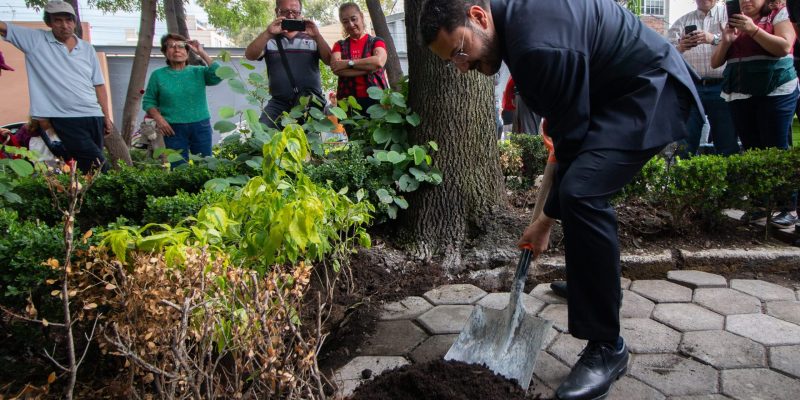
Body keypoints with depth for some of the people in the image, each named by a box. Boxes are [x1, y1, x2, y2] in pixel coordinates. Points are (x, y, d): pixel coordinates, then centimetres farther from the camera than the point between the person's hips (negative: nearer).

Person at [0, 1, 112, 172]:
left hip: (93, 116, 4)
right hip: (65, 118, -4)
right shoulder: (35, 39, 3)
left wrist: (106, 116, 10)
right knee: (97, 165, -13)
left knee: (92, 164, 8)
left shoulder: (87, 49, 11)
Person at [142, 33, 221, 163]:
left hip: (201, 126, 0)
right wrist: (159, 119, -8)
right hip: (174, 130, 0)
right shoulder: (158, 75, 6)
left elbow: (218, 75, -14)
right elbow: (148, 101, 9)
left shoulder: (198, 72, 4)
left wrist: (202, 53, -11)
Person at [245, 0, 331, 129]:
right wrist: (268, 33, -21)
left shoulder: (311, 38, 10)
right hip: (279, 102, 1)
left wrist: (317, 36, -17)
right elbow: (250, 56, -6)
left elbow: (329, 61, -2)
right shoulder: (269, 39, 9)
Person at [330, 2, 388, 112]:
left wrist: (348, 63, -8)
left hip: (376, 99, -1)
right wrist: (369, 67, -10)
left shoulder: (376, 41, 9)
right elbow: (335, 68, -6)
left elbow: (379, 62, -12)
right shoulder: (340, 45, 14)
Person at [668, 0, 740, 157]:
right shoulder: (682, 22, 15)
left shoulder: (729, 13, 10)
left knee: (727, 145, 2)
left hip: (721, 87, -1)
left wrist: (714, 39, -24)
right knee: (683, 145, -2)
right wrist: (679, 48, -18)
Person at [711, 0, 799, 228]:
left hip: (776, 93, -4)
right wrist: (726, 40, -3)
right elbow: (715, 63, 14)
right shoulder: (735, 23, 18)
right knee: (751, 151, 2)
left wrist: (753, 29, -15)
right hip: (739, 96, 4)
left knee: (777, 150, -8)